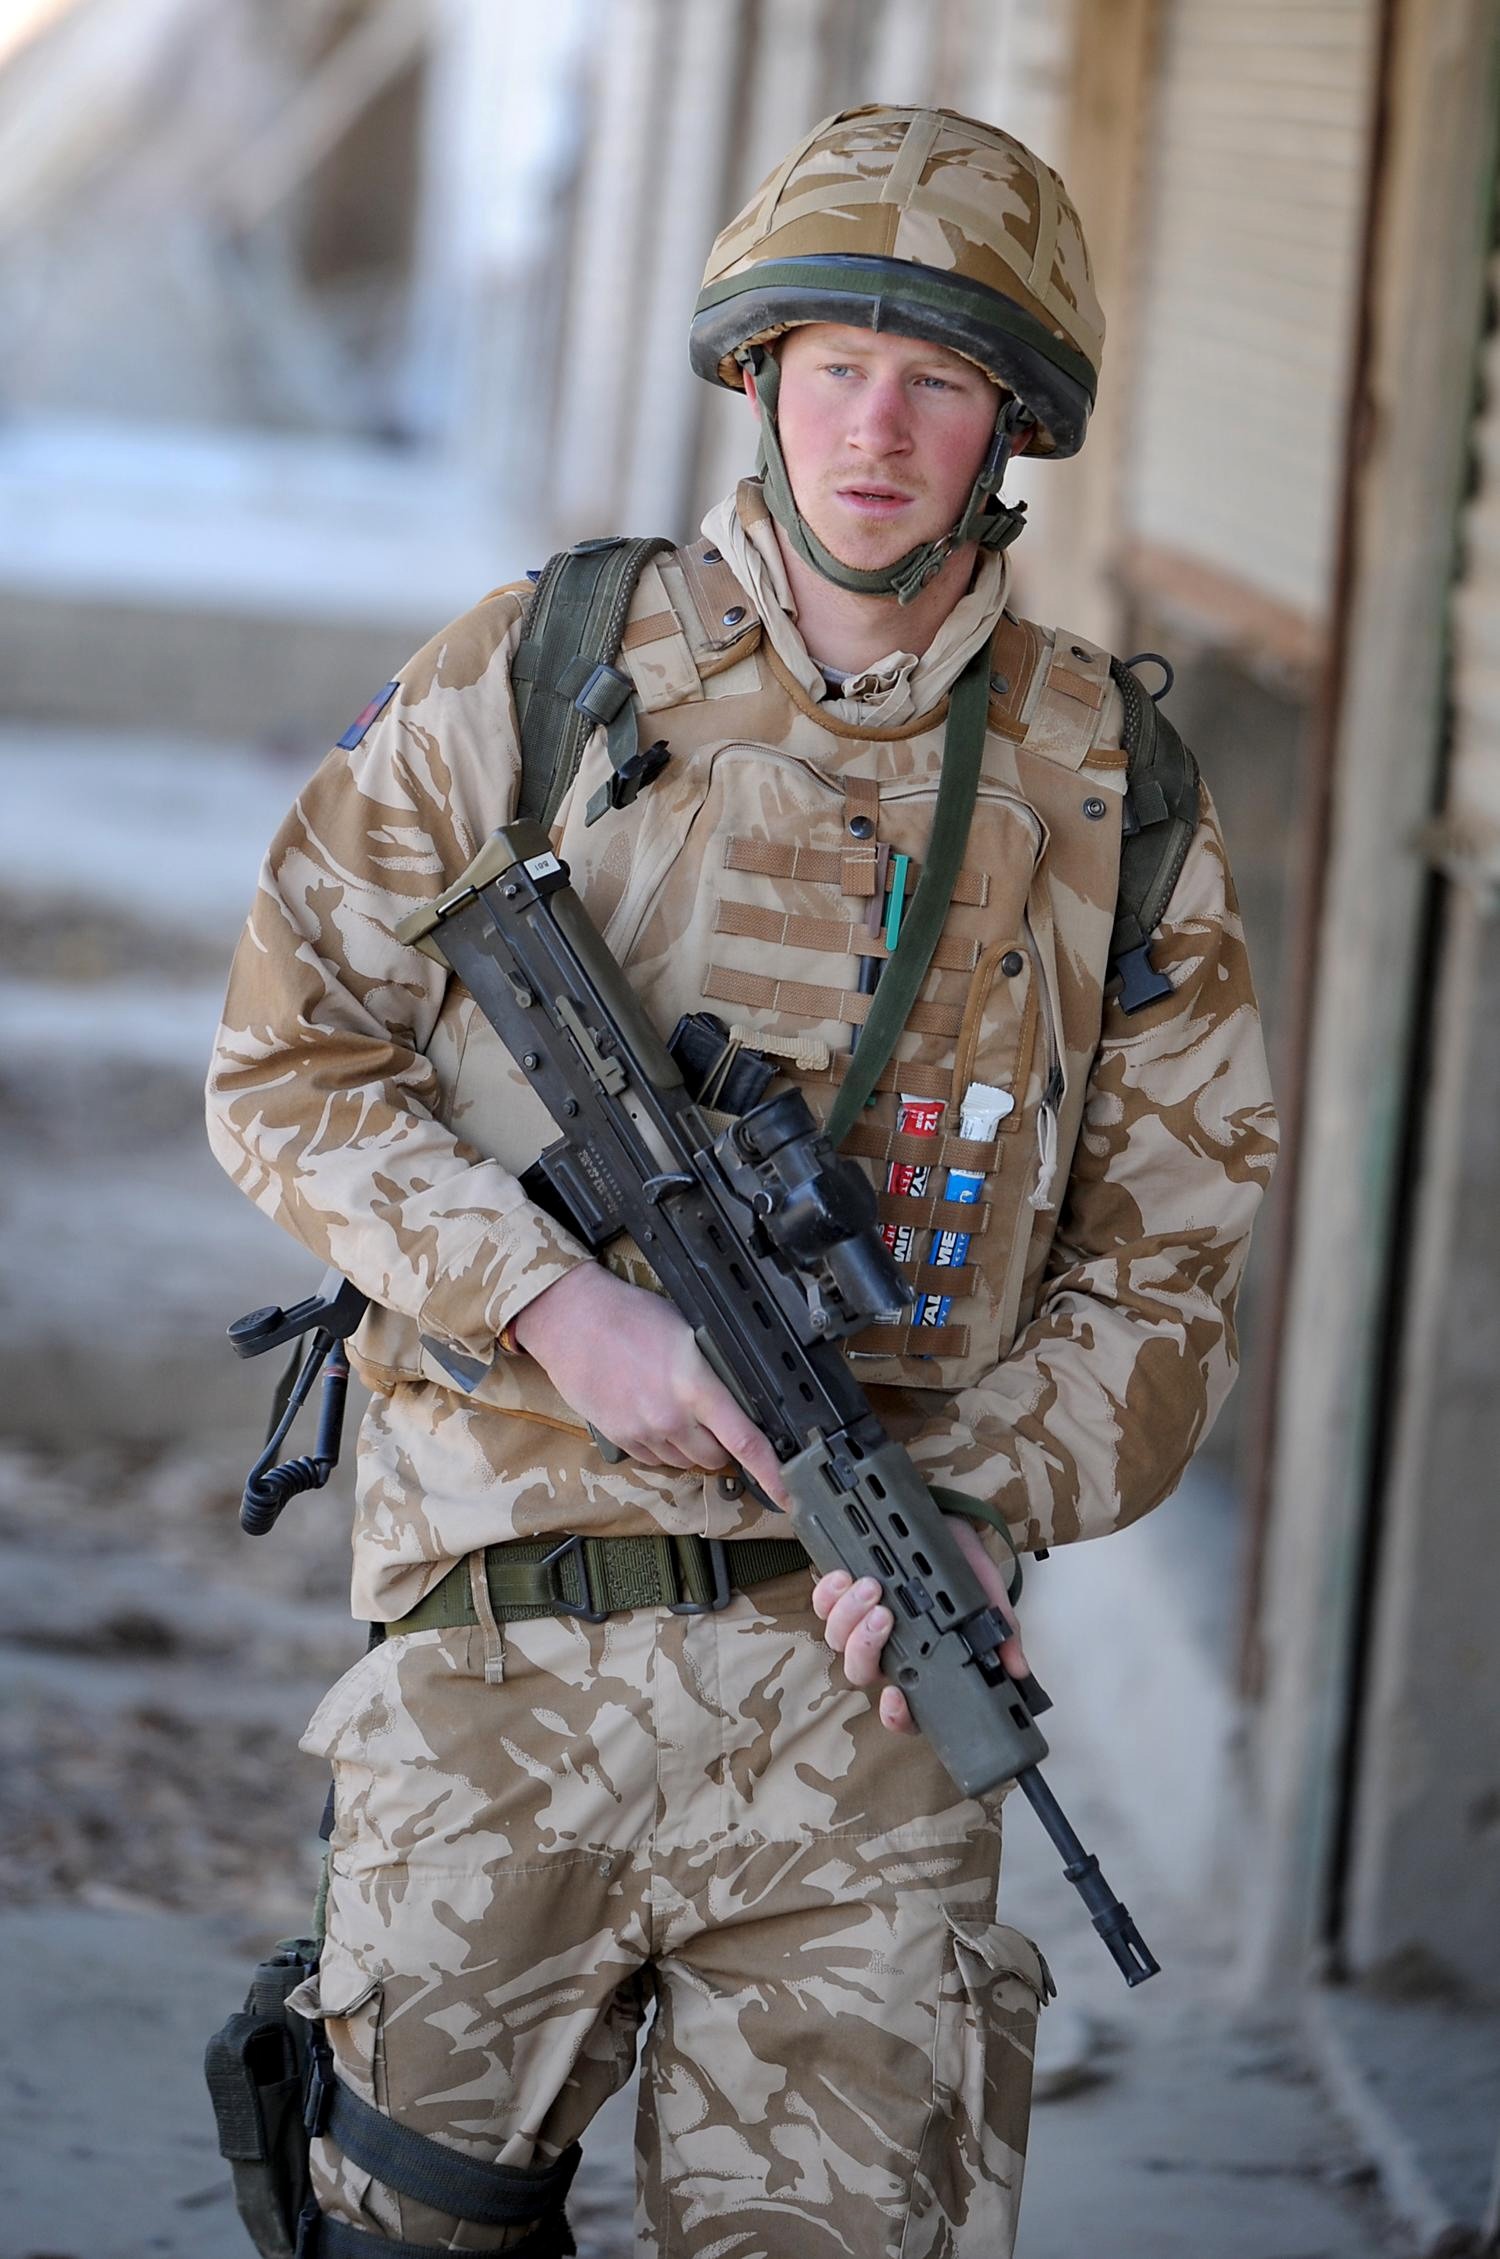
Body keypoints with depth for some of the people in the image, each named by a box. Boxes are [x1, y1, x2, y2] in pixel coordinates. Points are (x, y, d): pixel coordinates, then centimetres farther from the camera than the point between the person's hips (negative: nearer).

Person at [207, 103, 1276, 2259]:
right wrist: (553, 1303, -11)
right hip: (501, 1632, 0)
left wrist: (976, 1504, -10)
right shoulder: (531, 685, 2)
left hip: (853, 1653, 0)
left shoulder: (1102, 790, 5)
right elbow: (288, 1063, 3)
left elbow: (1163, 1266, 8)